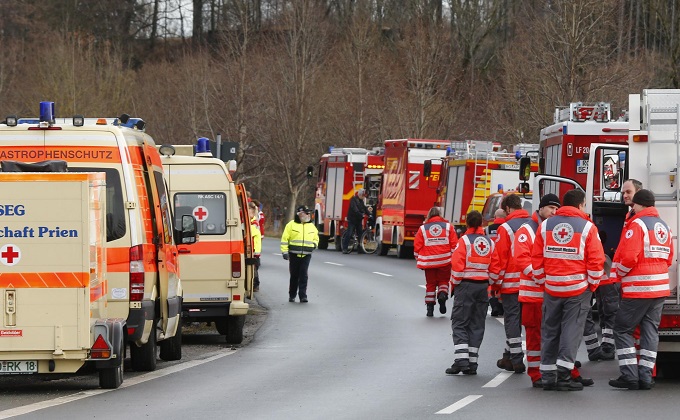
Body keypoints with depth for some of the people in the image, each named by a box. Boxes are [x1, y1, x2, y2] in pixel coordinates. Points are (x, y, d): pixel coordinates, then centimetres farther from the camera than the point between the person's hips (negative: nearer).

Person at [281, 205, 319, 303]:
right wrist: (285, 252, -8)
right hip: (294, 254, -2)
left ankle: (303, 295, -9)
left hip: (306, 255, 2)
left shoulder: (311, 226, 11)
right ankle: (292, 295, 18)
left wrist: (314, 244, 5)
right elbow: (285, 239, -1)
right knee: (294, 275, 6)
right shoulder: (291, 225, 0)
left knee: (303, 275, -7)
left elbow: (316, 238, 26)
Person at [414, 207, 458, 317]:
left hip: (428, 262, 0)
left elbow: (417, 247, 3)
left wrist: (419, 260, 13)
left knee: (430, 284, 11)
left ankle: (430, 307, 8)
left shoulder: (423, 228, 3)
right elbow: (454, 245, 0)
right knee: (443, 280, 16)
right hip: (445, 261, 0)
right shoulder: (448, 226, 3)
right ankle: (442, 294, -13)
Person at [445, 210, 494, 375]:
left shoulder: (465, 240, -8)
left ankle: (461, 360, -14)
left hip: (466, 285, -5)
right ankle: (472, 363, 8)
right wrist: (492, 285, 16)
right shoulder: (490, 242, 7)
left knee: (459, 323, -1)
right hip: (483, 286, 5)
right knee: (477, 324, 9)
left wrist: (455, 283, -1)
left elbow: (457, 264, -13)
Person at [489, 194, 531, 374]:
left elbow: (498, 257, -11)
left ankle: (516, 360, 0)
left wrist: (495, 282, -2)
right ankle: (509, 356, 19)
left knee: (512, 319, 1)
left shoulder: (505, 228, -10)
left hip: (511, 282, -5)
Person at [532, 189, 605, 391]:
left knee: (550, 331, 10)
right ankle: (563, 373, -8)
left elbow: (536, 258, 5)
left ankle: (548, 375, 12)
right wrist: (592, 285, 4)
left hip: (551, 288, 3)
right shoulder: (587, 228, -6)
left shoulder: (545, 225, 5)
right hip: (578, 289, -3)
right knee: (571, 329, 0)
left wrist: (542, 282, 14)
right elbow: (596, 260, -9)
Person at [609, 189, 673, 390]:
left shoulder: (637, 224, -11)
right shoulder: (664, 227, 12)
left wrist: (619, 273, -1)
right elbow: (669, 258, 15)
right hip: (660, 288, 7)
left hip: (638, 289, -7)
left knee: (622, 329, 1)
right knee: (650, 330, 9)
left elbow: (629, 257, -18)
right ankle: (646, 376, 6)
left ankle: (629, 375, -5)